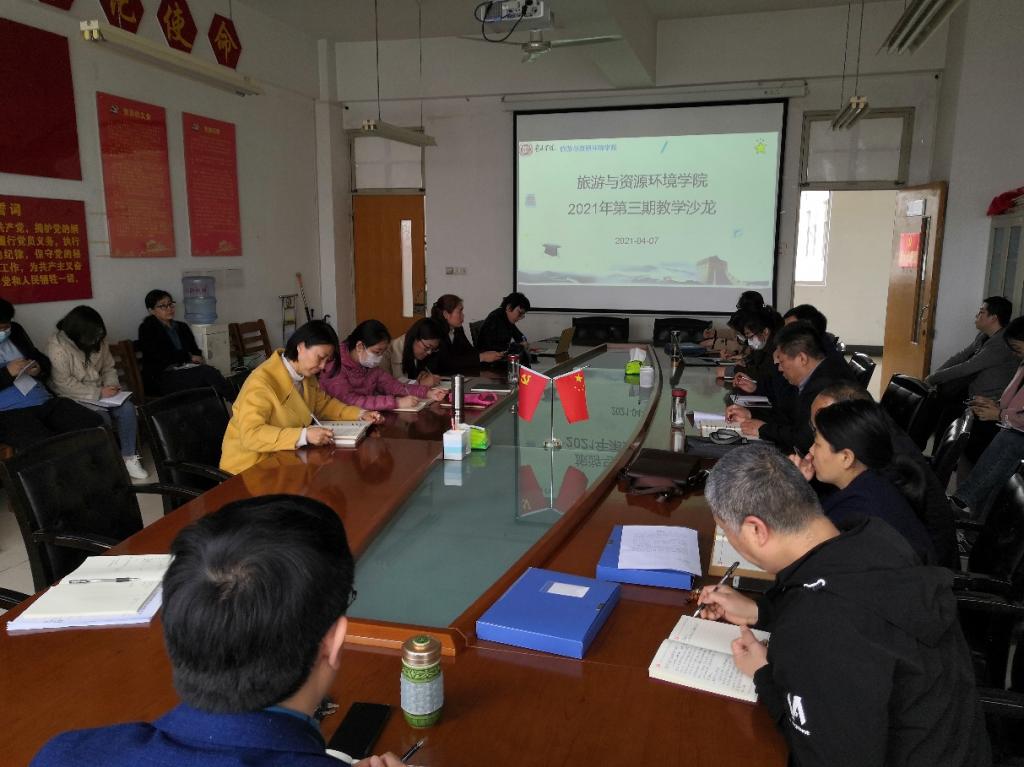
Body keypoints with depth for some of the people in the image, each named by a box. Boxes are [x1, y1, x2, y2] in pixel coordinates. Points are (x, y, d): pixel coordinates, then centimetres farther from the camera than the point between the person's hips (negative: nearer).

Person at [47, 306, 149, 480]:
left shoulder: (97, 341, 3)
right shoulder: (57, 347, -17)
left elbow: (109, 367, 12)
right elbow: (64, 384, -22)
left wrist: (111, 384, -9)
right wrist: (98, 393, -24)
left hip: (100, 393, 6)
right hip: (74, 398, -6)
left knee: (127, 408, -20)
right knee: (101, 417, -31)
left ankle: (129, 456, -12)